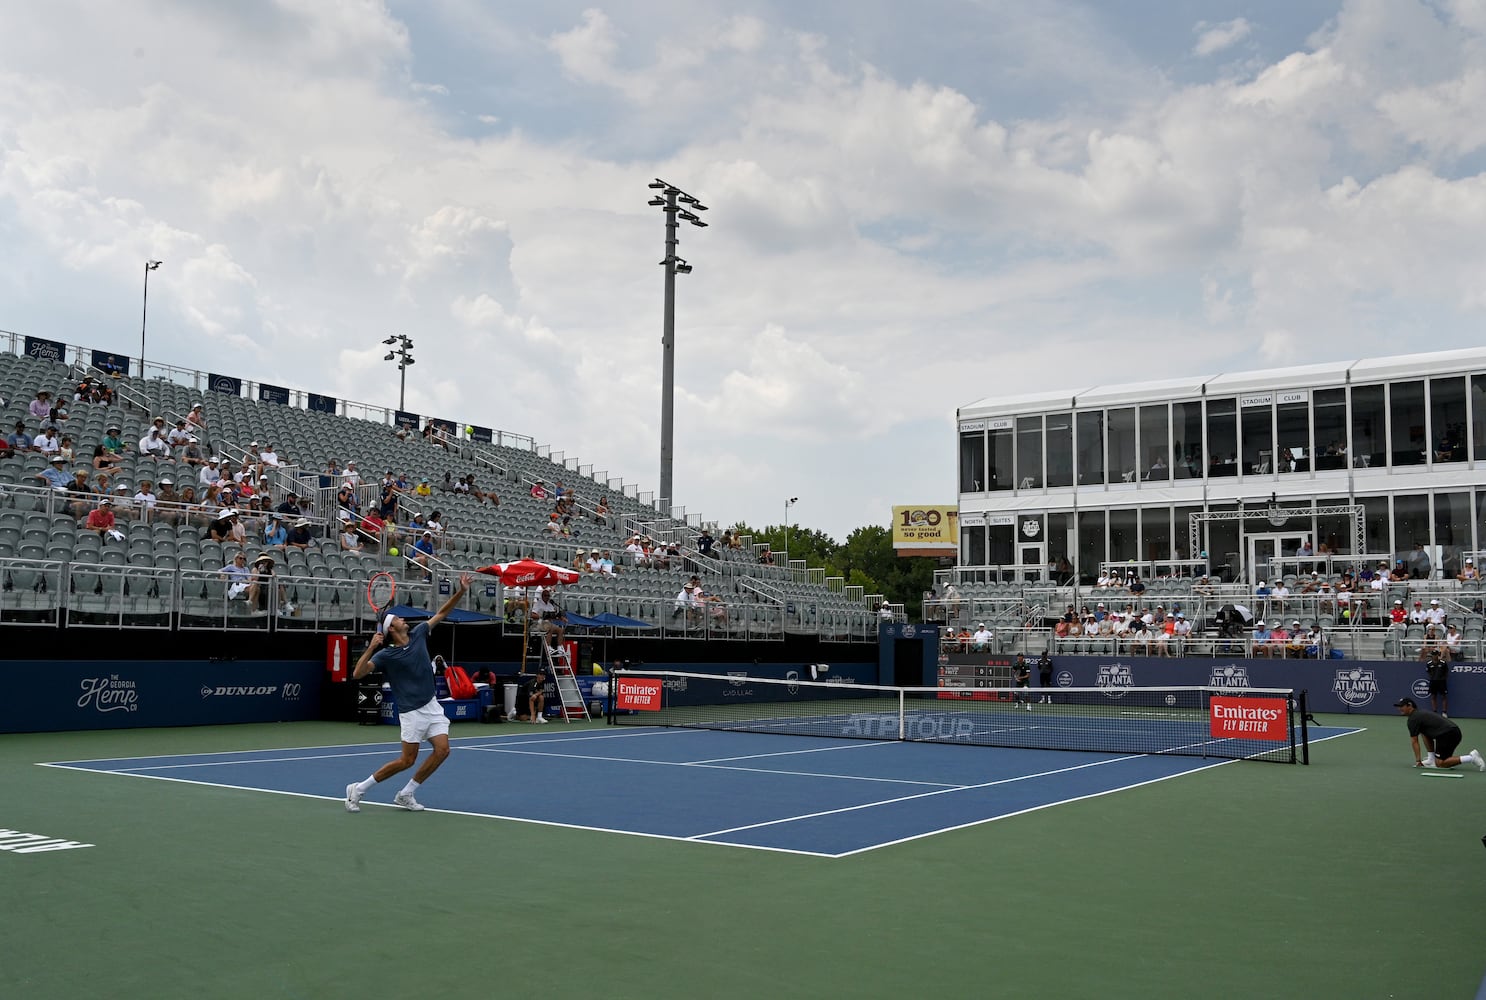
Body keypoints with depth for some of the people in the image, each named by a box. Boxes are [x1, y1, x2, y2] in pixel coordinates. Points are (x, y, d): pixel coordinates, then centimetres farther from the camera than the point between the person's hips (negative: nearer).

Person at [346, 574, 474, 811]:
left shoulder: (418, 634, 5)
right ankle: (358, 789, 12)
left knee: (442, 750, -7)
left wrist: (461, 591, 1)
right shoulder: (386, 654, -11)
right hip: (412, 711, -6)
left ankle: (406, 795, 7)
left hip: (432, 706, 6)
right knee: (407, 760, -4)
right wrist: (371, 648, -31)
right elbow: (358, 673, -20)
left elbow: (441, 613, 12)